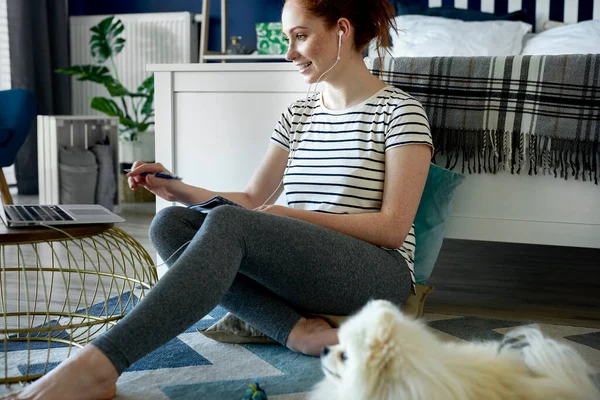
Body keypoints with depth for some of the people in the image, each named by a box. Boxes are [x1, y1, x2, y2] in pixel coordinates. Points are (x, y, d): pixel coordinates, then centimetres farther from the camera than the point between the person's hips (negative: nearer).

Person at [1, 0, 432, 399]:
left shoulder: (401, 111, -2)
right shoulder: (297, 115, 17)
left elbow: (393, 228, -9)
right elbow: (251, 200, 17)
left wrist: (296, 216, -15)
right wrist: (177, 189, 4)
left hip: (379, 275, -6)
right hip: (301, 271, 6)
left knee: (229, 223, -32)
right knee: (170, 223, -16)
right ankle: (298, 330, -28)